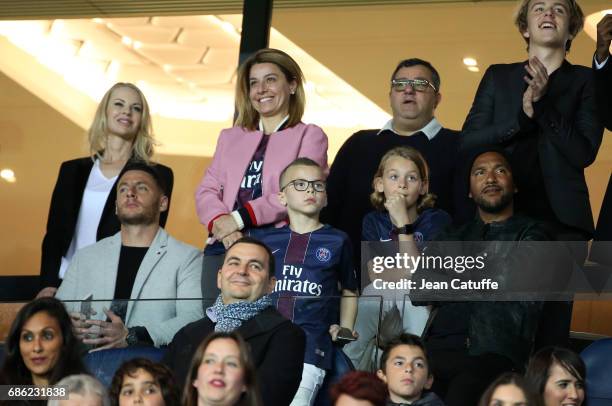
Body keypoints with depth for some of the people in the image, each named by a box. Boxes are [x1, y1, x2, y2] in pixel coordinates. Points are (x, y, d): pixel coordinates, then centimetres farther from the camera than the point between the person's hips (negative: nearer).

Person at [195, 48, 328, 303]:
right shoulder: (230, 137, 25)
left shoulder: (310, 136, 9)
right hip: (223, 246, 4)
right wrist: (219, 222, -8)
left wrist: (240, 218, -12)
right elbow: (207, 190, 14)